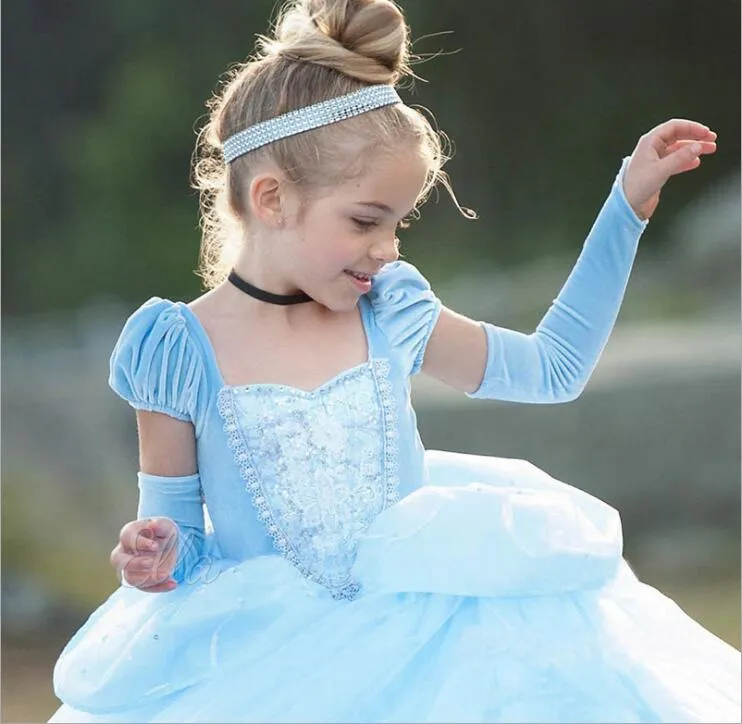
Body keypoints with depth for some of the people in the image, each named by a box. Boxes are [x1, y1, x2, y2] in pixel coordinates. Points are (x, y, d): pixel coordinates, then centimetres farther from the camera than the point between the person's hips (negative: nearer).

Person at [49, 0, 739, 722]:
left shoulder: (391, 317, 5)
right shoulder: (181, 351, -5)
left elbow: (551, 366, 18)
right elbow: (175, 527, 5)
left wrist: (629, 203, 15)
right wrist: (157, 556, -20)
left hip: (421, 630, 3)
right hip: (268, 663, -3)